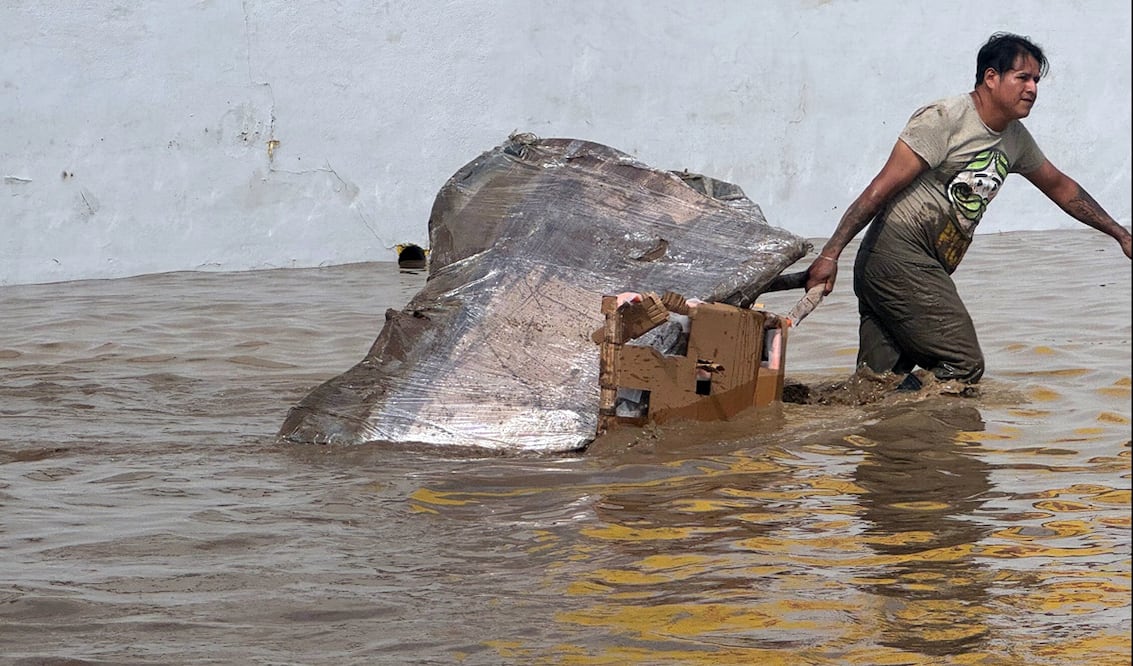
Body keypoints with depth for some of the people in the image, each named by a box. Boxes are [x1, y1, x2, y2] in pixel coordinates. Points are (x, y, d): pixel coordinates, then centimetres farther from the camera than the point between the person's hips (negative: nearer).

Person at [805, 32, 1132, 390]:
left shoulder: (1015, 138, 18)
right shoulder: (944, 119, -8)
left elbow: (1059, 186, 36)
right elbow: (883, 187, -12)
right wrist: (830, 253, -18)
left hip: (929, 270, 9)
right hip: (898, 256, -9)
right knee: (964, 367, -15)